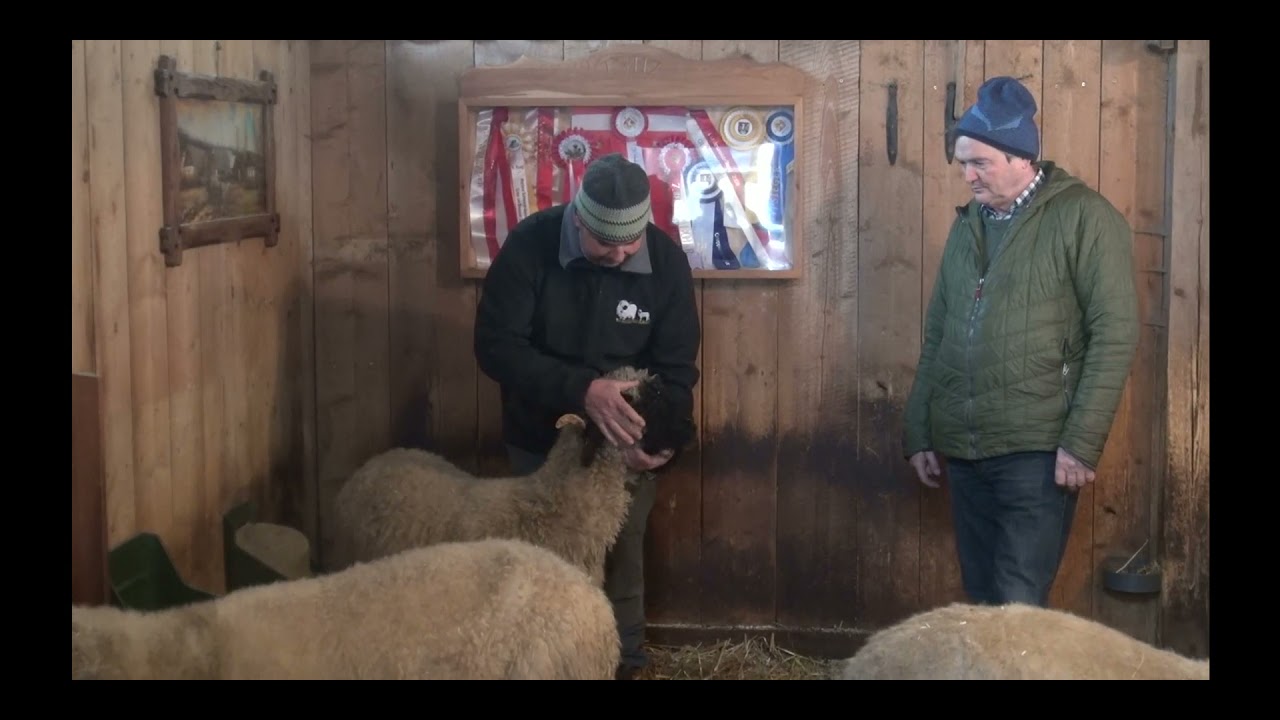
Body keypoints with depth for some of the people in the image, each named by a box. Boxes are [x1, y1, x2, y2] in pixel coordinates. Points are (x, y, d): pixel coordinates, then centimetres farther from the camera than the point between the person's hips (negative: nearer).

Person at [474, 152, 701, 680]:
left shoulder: (666, 260, -16)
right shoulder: (530, 245, -22)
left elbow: (676, 365, -9)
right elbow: (495, 345, -26)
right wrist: (581, 389, -38)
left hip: (623, 443, 1)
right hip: (541, 442, -1)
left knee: (621, 560, 12)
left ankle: (625, 665, 30)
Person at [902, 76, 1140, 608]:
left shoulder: (1083, 217, -5)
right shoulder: (967, 224, 15)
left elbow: (1115, 333, -11)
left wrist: (1081, 442, -16)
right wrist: (918, 433, 14)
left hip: (1037, 450, -6)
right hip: (963, 450, 6)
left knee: (1019, 609, -10)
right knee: (981, 603, 10)